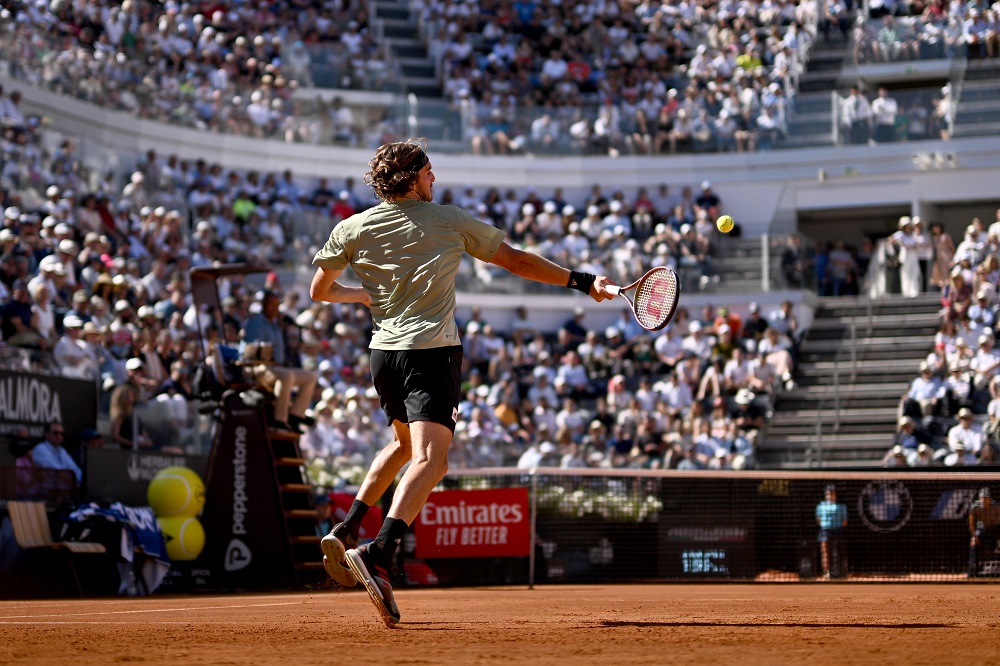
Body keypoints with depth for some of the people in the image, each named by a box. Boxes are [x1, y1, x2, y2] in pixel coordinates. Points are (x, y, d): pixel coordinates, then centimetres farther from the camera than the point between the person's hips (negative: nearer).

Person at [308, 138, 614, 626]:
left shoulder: (353, 229, 7)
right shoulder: (450, 221, 2)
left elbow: (318, 291, 16)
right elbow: (516, 261, 7)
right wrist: (581, 281, 14)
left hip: (383, 354, 6)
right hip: (432, 353, -6)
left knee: (405, 444, 30)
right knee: (430, 461, -17)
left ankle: (346, 530, 23)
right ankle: (378, 552, -39)